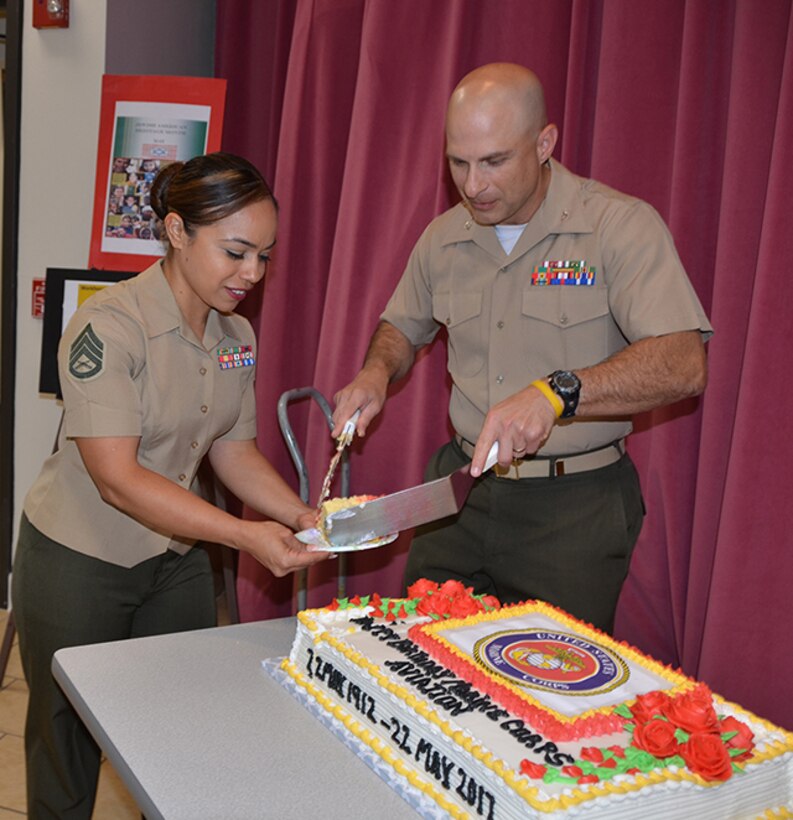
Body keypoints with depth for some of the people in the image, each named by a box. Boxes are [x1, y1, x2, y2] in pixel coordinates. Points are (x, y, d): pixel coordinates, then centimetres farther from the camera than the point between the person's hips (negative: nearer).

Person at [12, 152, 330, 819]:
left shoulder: (237, 335, 0)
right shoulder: (108, 327, -23)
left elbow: (235, 452, 5)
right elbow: (118, 479, -27)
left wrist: (307, 518, -11)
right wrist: (245, 535, -33)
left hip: (177, 563, 6)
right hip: (79, 564, -6)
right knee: (68, 747, 11)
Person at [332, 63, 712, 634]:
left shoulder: (621, 226, -12)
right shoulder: (444, 237, 5)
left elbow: (684, 366, -22)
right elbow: (404, 325, 22)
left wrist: (557, 392, -34)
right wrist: (378, 372, 0)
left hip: (575, 506, -4)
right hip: (461, 485, 5)